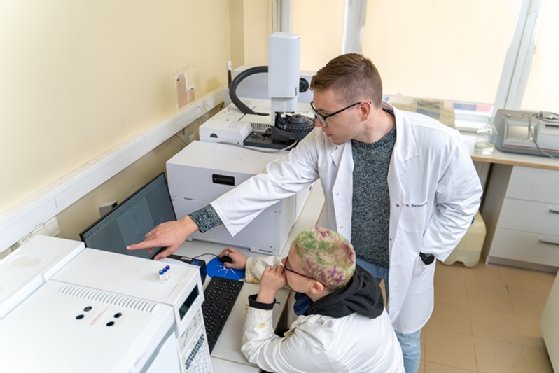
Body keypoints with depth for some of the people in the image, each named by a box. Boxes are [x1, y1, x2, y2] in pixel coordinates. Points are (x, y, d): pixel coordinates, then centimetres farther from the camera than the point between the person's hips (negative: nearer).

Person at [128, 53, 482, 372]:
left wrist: (422, 253, -15)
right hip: (347, 255, 2)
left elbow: (463, 203, -13)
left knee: (404, 340, 22)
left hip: (405, 261, -2)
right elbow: (271, 183, -21)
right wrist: (191, 224, -24)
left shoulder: (439, 144, -30)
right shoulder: (323, 142, -22)